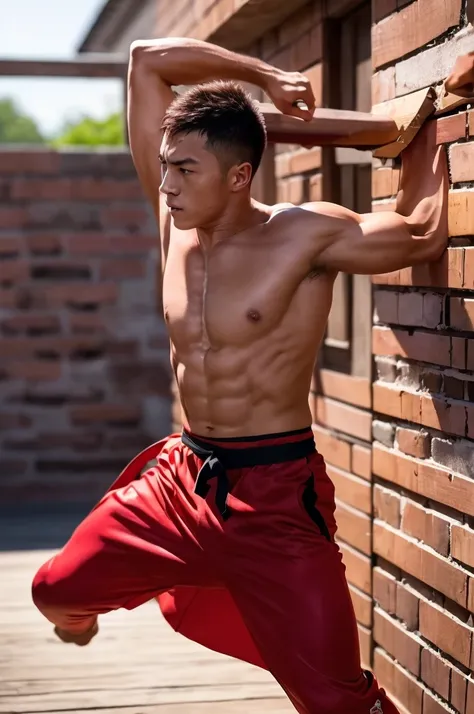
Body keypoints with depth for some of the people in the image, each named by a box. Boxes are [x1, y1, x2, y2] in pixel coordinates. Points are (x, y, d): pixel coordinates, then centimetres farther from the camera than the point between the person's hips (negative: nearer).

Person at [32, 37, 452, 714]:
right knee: (55, 591, 12)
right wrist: (268, 77, 2)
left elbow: (424, 235, -1)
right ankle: (84, 609, 48)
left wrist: (422, 129, 10)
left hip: (275, 497, -5)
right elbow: (146, 59, 3)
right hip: (182, 477, 5)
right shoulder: (175, 217, 1)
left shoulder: (306, 234, -13)